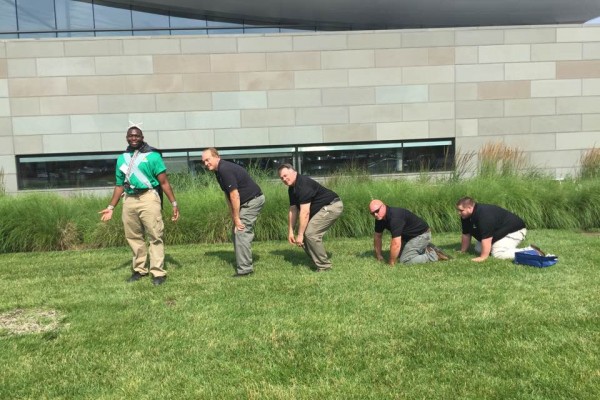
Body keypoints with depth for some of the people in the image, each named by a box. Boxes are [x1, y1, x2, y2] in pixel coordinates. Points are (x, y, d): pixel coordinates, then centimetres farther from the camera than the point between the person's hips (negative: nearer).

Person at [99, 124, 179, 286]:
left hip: (148, 198, -5)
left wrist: (174, 203, -9)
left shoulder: (152, 156, -1)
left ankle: (158, 272, -1)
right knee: (134, 237, 11)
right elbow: (120, 186, 20)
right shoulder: (122, 159, 15)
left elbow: (164, 182, -4)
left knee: (155, 236, -5)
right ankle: (140, 269, 24)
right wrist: (111, 207, 18)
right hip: (129, 201, 6)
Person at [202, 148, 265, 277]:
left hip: (253, 200, -10)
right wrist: (233, 217, 6)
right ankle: (245, 265, 20)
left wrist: (236, 218, -17)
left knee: (241, 232, -13)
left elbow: (234, 195, -23)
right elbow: (228, 195, 11)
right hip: (246, 202, 10)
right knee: (236, 232, 13)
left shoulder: (225, 169, -22)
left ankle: (244, 269, -8)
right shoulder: (219, 171, 9)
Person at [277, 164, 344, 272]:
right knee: (306, 233, 6)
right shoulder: (292, 188, 8)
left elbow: (305, 212, -27)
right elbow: (293, 211, 11)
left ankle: (324, 266, -6)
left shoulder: (303, 184, -23)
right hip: (321, 209, 10)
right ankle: (318, 262, 18)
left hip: (333, 206, -10)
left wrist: (300, 234, -24)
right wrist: (290, 231, 6)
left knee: (310, 233, -18)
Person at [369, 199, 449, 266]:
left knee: (405, 260, -18)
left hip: (421, 234, -10)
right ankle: (425, 248, 24)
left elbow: (396, 244, -36)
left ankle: (434, 255, -6)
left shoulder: (394, 217, -35)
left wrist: (391, 263, -26)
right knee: (398, 254, 20)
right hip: (409, 236, 10)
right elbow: (377, 236, 7)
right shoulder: (380, 218, -7)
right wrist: (378, 255, 9)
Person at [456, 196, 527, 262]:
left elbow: (486, 238, -37)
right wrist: (462, 251, 6)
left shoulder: (484, 215, -34)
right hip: (499, 232, 10)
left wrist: (483, 257, -37)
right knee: (478, 249, 3)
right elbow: (466, 234, 4)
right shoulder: (465, 217, -5)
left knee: (498, 254, -27)